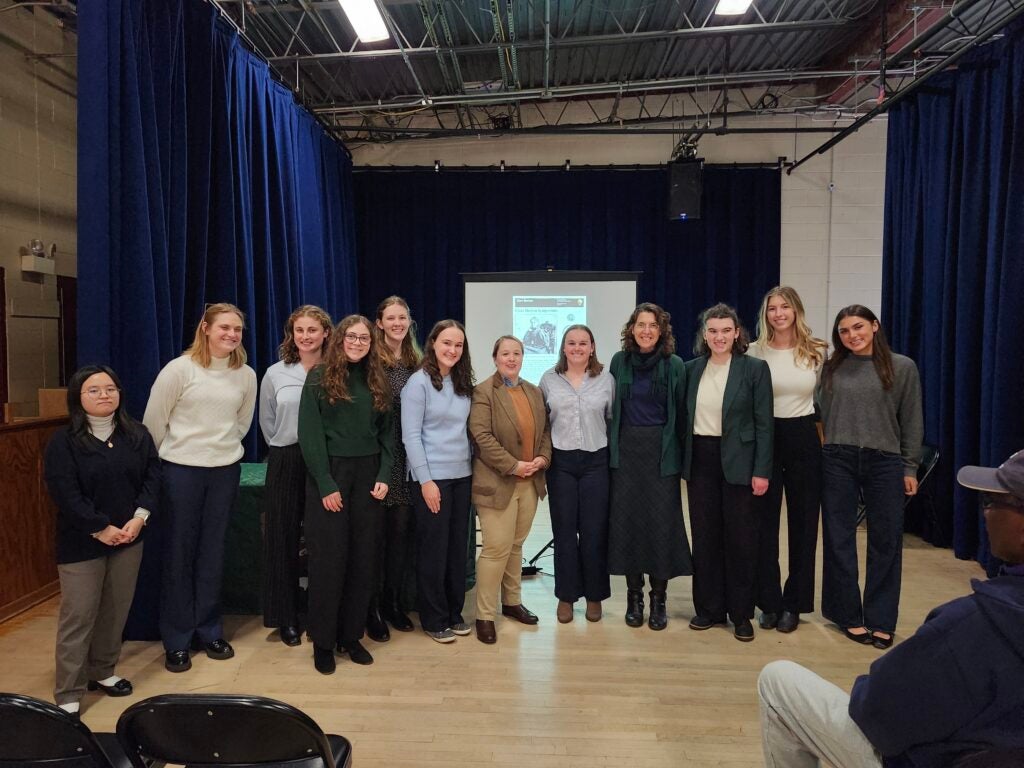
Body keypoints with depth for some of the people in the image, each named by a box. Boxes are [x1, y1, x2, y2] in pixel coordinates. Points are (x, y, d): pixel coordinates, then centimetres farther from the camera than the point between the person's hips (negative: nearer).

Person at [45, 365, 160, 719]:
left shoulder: (137, 434, 4)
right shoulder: (63, 441, -8)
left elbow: (153, 474, 0)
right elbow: (64, 493, -14)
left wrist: (140, 517, -13)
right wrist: (100, 528, -17)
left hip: (128, 538, 4)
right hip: (81, 543, -4)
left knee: (116, 611, 13)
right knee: (78, 616, 1)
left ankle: (102, 672, 32)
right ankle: (68, 696, 12)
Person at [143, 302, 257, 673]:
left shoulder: (246, 375, 1)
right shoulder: (179, 368, -10)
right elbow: (154, 420, -4)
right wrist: (168, 456, 5)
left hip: (226, 470, 3)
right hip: (181, 470, -3)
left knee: (212, 552, 13)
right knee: (179, 553, 6)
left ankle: (209, 630, 27)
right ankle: (176, 640, 20)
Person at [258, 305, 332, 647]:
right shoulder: (275, 374, 3)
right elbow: (267, 423, 14)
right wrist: (285, 449, 13)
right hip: (286, 463, 1)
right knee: (284, 539, 6)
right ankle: (286, 617, 19)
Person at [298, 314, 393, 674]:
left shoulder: (377, 381, 10)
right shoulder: (319, 377, -2)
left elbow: (387, 433, 10)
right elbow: (309, 434, -8)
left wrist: (384, 476, -2)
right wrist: (325, 484, -14)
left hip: (367, 475, 4)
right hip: (329, 474, -4)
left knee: (364, 559, 6)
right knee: (329, 560, 0)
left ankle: (351, 636, 20)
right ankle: (323, 642, 15)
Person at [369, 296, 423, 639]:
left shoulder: (416, 363, 11)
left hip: (408, 459, 5)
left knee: (402, 531, 10)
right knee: (376, 533, 3)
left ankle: (394, 602, 25)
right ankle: (373, 609, 16)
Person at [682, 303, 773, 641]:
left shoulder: (755, 368, -5)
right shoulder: (692, 369, 6)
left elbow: (764, 423, -6)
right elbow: (687, 417, 9)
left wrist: (761, 471, -11)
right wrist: (683, 462, 5)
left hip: (738, 461, -3)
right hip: (700, 460, 4)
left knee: (740, 537, 5)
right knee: (704, 535, 9)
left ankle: (741, 613, 19)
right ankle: (709, 607, 22)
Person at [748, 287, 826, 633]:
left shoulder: (817, 351, 1)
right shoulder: (755, 351, -2)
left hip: (805, 439, 1)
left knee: (803, 522, 7)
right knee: (765, 523, 6)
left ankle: (794, 603, 22)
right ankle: (769, 602, 19)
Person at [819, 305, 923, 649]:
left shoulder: (902, 367, 2)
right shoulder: (832, 368, 6)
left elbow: (912, 421, 4)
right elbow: (823, 414, 8)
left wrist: (910, 468, 1)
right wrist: (825, 450, 4)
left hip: (885, 462, -1)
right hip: (837, 461, 1)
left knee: (886, 541, 5)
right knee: (839, 539, 6)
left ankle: (880, 620, 18)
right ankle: (849, 615, 20)